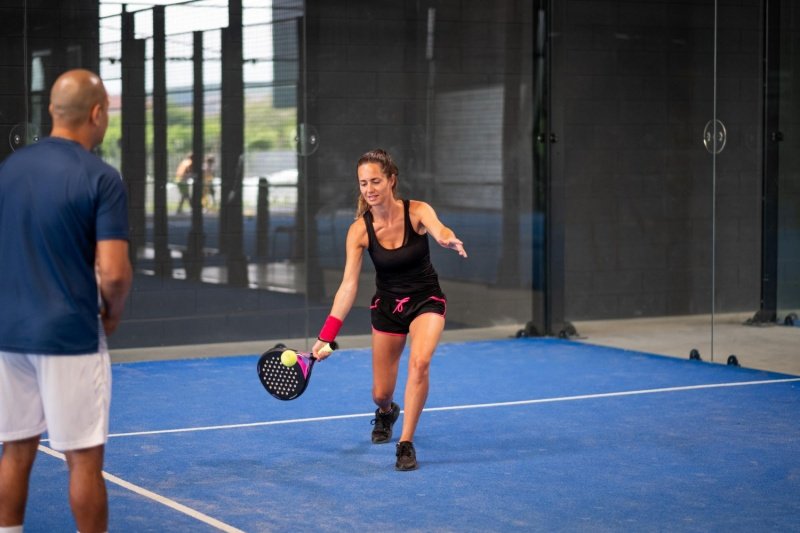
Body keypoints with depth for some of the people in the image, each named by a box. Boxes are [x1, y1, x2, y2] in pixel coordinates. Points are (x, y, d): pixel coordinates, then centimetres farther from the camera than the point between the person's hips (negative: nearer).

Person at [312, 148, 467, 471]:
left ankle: (406, 444, -19)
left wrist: (450, 240, -67)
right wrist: (326, 336, -26)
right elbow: (348, 285, -18)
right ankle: (386, 413, 47)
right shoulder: (360, 230, -15)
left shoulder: (417, 212, -19)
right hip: (387, 307, 2)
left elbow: (439, 230, -41)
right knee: (380, 393, 7)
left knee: (420, 361, -31)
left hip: (426, 301, -2)